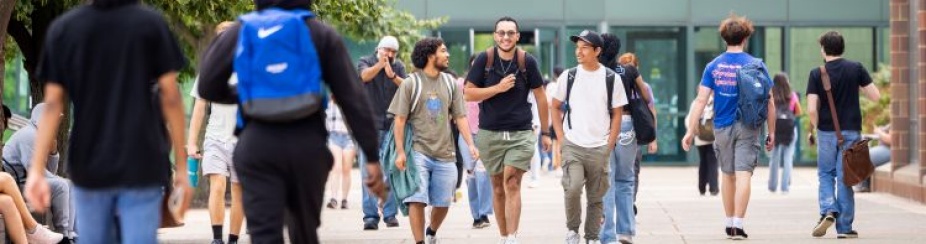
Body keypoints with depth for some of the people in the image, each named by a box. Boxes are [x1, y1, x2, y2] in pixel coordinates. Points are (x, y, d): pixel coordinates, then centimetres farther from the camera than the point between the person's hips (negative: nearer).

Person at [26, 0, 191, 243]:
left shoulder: (62, 28, 3)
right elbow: (170, 97, -3)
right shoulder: (151, 22, -1)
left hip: (89, 168, 2)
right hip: (142, 167, -2)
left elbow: (53, 104, -1)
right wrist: (181, 166, 3)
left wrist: (37, 170, -2)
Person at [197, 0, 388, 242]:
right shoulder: (323, 35, 5)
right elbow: (353, 99, 0)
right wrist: (372, 157, -1)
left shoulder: (241, 32, 6)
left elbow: (208, 87, 2)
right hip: (308, 143, 1)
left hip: (257, 143, -1)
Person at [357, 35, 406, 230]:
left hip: (392, 125, 2)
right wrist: (380, 64, -41)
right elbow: (365, 76, -21)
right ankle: (370, 216, -5)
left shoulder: (399, 67, 8)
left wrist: (392, 75, -27)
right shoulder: (365, 62, 2)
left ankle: (390, 214, 7)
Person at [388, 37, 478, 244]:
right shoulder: (410, 84, -2)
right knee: (417, 199, -12)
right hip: (418, 152, -4)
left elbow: (460, 117, 9)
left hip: (444, 155, 4)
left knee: (442, 202, 9)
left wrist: (470, 144, -3)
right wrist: (400, 152, -10)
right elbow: (400, 119, -3)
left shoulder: (450, 84, 10)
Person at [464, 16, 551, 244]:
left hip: (521, 134, -2)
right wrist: (498, 88, -15)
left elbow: (540, 97, 6)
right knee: (498, 187, 8)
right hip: (490, 133, 2)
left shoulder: (527, 61, -2)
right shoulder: (484, 59, -2)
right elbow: (469, 94, -3)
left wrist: (545, 132, 7)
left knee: (512, 184, -14)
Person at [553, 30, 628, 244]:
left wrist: (609, 146, -3)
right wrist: (561, 137, 3)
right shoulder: (568, 77, 4)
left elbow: (617, 114, 4)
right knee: (572, 188, -18)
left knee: (596, 197, 5)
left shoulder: (612, 79, 1)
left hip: (599, 148, 0)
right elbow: (555, 107, 13)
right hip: (572, 146, 0)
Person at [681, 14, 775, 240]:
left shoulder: (713, 66, 0)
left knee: (728, 175, 16)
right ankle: (738, 225, -13)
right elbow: (769, 102, -4)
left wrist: (691, 131, -2)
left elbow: (701, 100, -4)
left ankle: (729, 223, 24)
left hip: (722, 128, 3)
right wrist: (771, 132, 4)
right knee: (743, 175, -5)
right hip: (748, 128, -3)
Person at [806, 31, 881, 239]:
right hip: (851, 131, 1)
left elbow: (811, 109, -12)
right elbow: (875, 96, -1)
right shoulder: (856, 69, -2)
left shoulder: (817, 74, -6)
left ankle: (828, 211, -8)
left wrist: (816, 128, 6)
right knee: (845, 178, 6)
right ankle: (844, 227, 6)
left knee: (825, 174, 16)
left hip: (827, 132, -1)